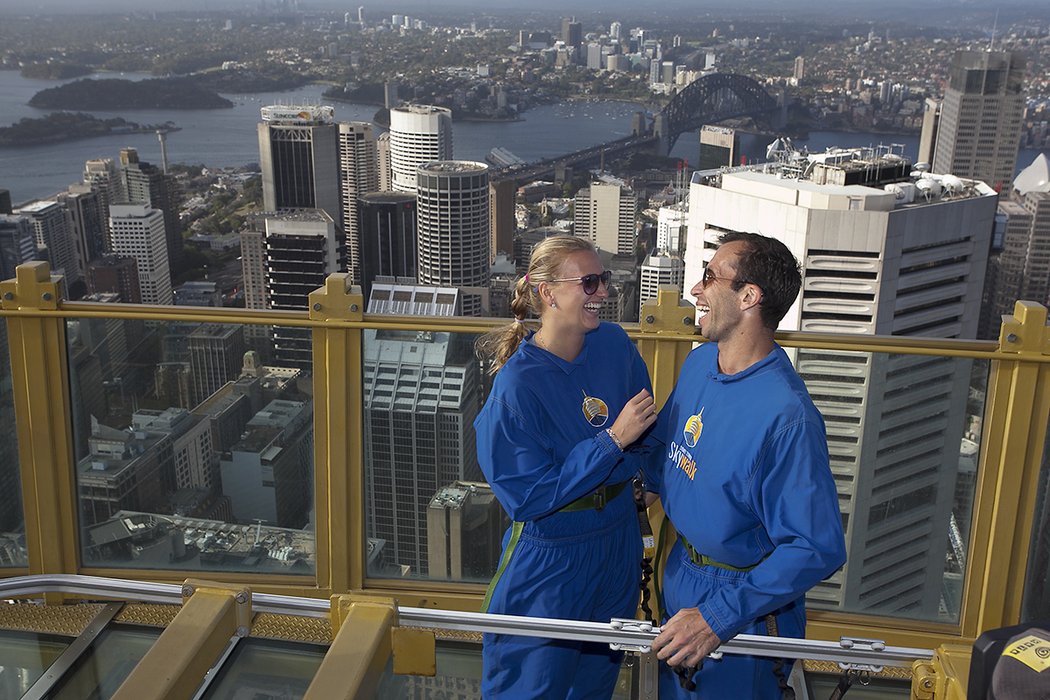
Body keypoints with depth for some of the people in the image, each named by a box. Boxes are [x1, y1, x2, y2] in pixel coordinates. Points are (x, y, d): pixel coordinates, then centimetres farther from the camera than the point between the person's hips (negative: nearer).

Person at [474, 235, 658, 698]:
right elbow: (528, 498, -24)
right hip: (550, 560, -6)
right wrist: (613, 440, -27)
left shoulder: (614, 344, -6)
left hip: (617, 545, 6)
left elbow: (646, 427, 10)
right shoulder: (517, 386, -24)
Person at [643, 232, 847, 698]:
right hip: (682, 573, 8)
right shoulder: (699, 363, -4)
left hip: (744, 600, -7)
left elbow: (817, 548, -30)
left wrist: (720, 616, -30)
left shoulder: (786, 416, -31)